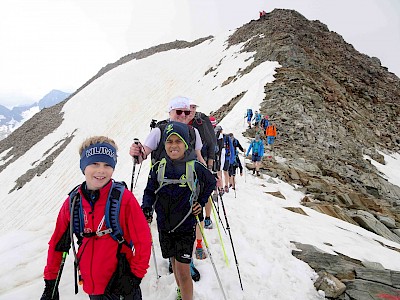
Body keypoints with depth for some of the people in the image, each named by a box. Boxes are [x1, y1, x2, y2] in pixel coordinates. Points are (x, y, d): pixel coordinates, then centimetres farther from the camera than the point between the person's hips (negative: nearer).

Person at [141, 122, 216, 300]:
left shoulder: (195, 167, -10)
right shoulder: (158, 168, -4)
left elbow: (211, 182, 7)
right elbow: (149, 192, 4)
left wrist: (201, 202, 0)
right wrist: (146, 209, -12)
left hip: (186, 226, -3)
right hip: (164, 226, 3)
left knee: (183, 270, -6)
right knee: (174, 263, 20)